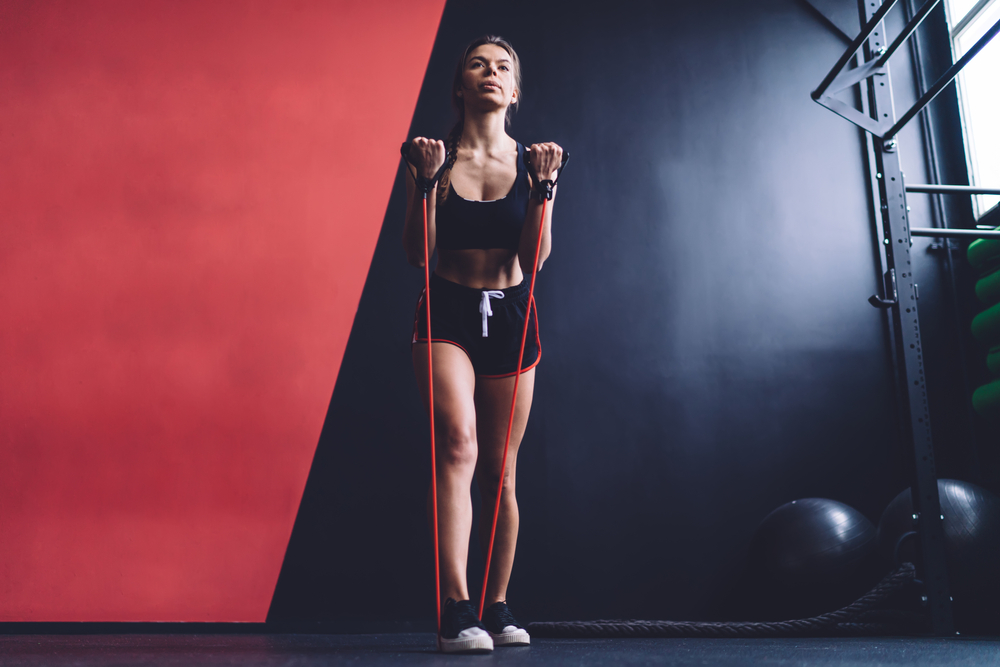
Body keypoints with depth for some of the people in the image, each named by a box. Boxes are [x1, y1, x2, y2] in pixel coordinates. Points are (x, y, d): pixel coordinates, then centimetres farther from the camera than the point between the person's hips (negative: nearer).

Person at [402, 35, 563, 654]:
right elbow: (417, 254, -6)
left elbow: (535, 259, -5)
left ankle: (498, 606, 21)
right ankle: (456, 609, -21)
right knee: (459, 444, -23)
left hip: (511, 316, 2)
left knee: (501, 469, 7)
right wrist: (426, 181, -15)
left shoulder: (530, 160, 4)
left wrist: (545, 185, -13)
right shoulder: (436, 156, 0)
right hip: (447, 315, -2)